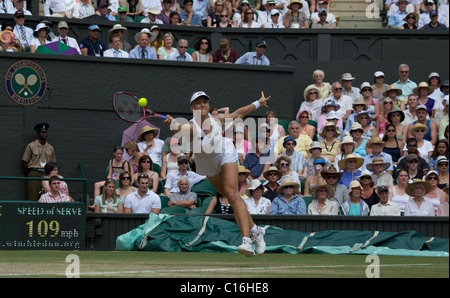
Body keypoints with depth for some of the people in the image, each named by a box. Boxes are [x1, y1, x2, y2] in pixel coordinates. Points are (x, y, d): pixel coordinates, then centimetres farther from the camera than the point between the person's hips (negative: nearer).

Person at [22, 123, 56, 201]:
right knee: (32, 199, -11)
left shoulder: (50, 148, 15)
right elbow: (24, 163, 5)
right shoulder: (31, 146, 3)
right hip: (34, 174, -4)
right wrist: (29, 176, 3)